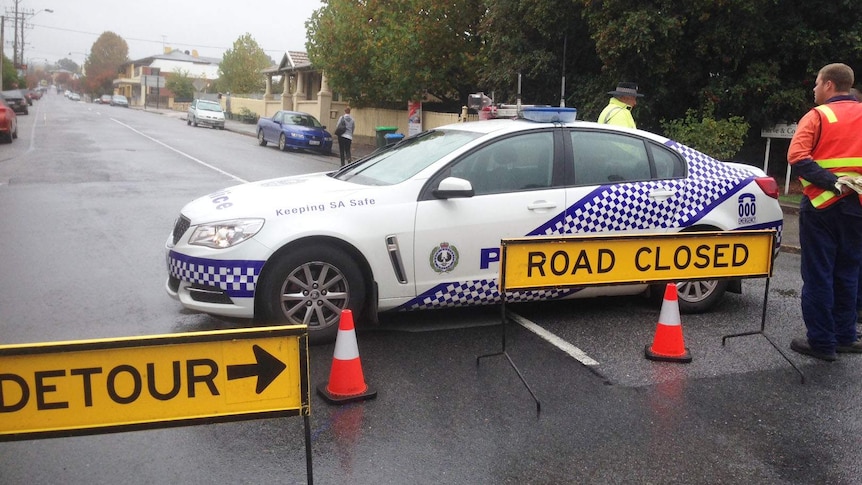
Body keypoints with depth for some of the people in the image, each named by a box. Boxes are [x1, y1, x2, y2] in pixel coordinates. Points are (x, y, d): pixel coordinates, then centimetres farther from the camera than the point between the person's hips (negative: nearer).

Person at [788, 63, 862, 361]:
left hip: (821, 205, -5)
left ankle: (821, 342, 3)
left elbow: (797, 157, -21)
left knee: (818, 274, 1)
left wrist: (830, 182, -23)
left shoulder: (818, 116, -6)